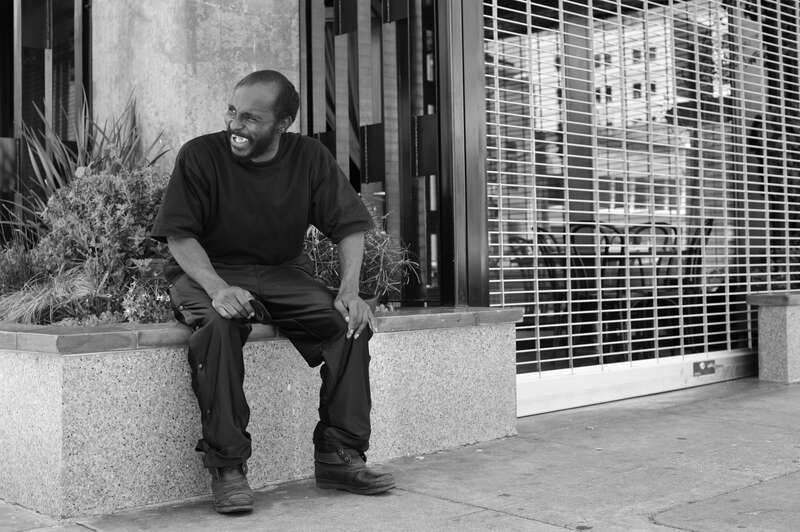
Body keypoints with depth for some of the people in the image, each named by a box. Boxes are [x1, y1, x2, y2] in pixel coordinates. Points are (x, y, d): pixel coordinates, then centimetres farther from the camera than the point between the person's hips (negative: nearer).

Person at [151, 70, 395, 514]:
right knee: (219, 324, -37)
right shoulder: (200, 156, -7)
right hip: (209, 273, -3)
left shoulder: (310, 157, 1)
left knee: (352, 322, -21)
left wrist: (350, 289, -16)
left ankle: (339, 456, -12)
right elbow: (179, 236, -11)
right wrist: (217, 288, -29)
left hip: (283, 273, 3)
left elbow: (350, 225, 1)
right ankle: (227, 467, -27)